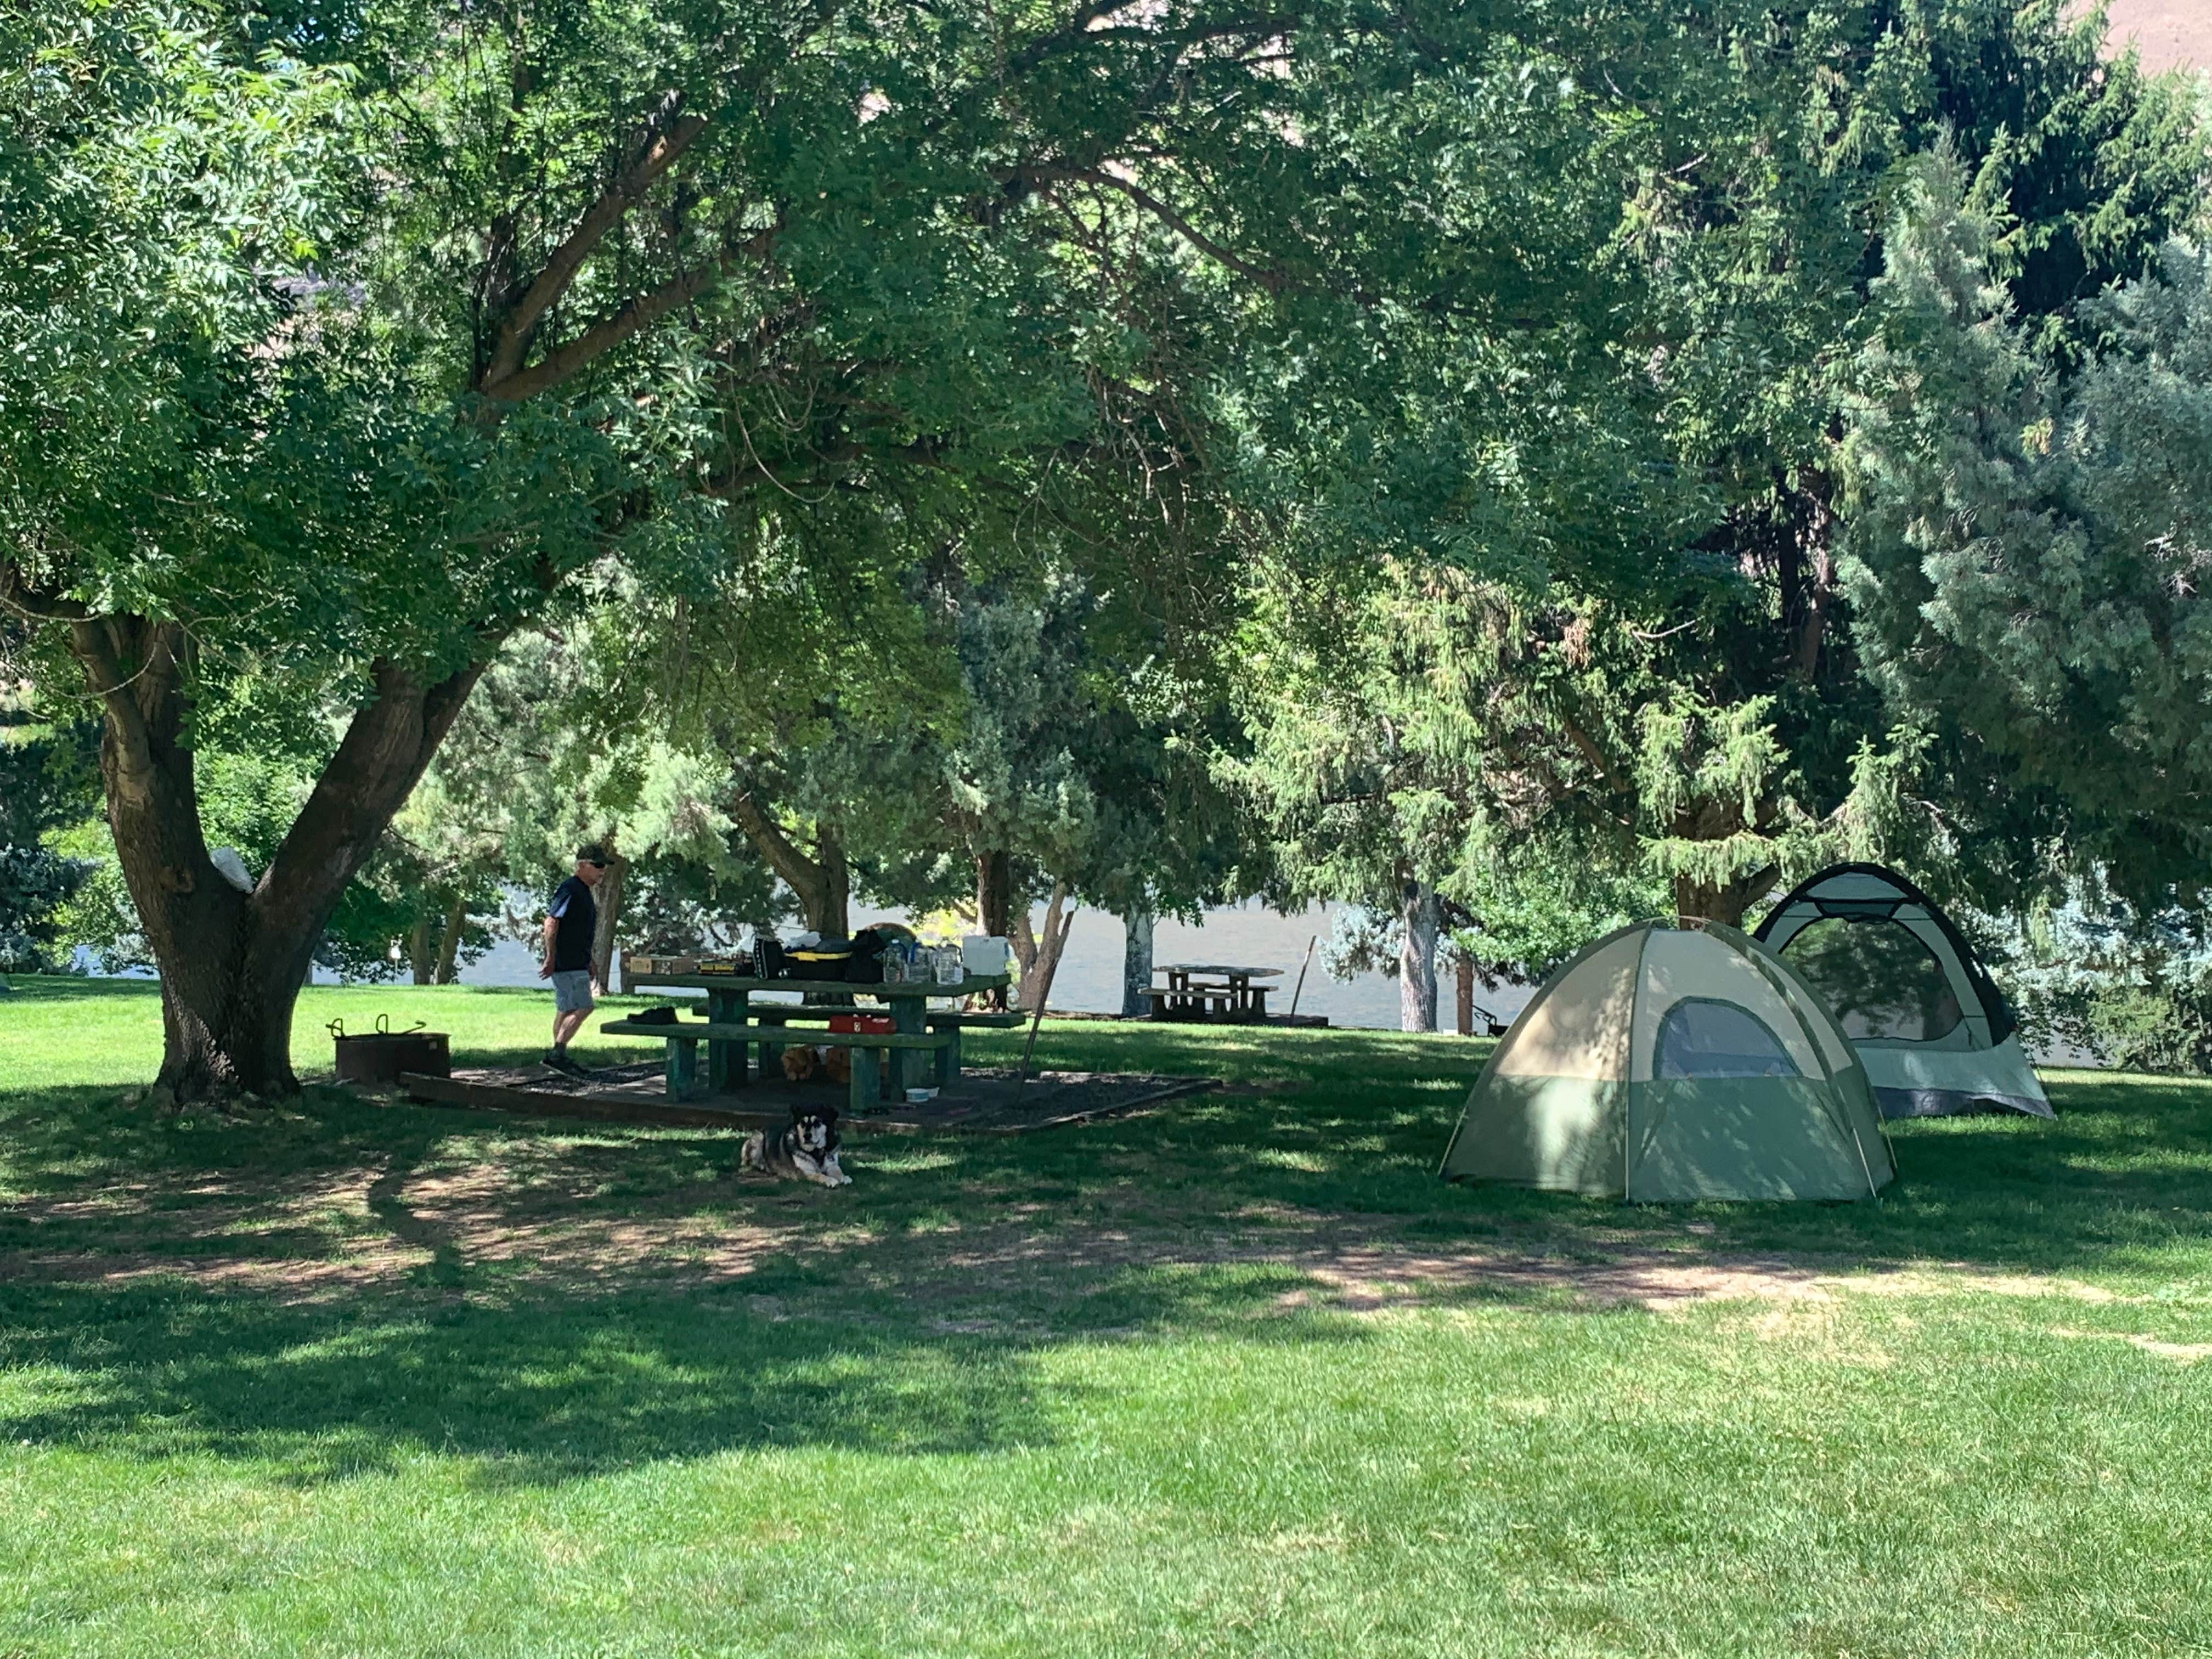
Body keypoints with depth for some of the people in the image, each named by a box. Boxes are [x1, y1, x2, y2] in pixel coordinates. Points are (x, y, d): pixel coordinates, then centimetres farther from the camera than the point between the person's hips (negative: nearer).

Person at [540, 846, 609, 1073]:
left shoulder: (585, 892, 18)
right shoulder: (569, 890, -14)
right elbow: (551, 922, -20)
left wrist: (587, 961, 27)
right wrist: (550, 958, -22)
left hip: (577, 963, 10)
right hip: (567, 964, -10)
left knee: (567, 1010, 13)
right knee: (583, 1008, -13)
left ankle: (558, 1056, 18)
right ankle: (557, 1054, -11)